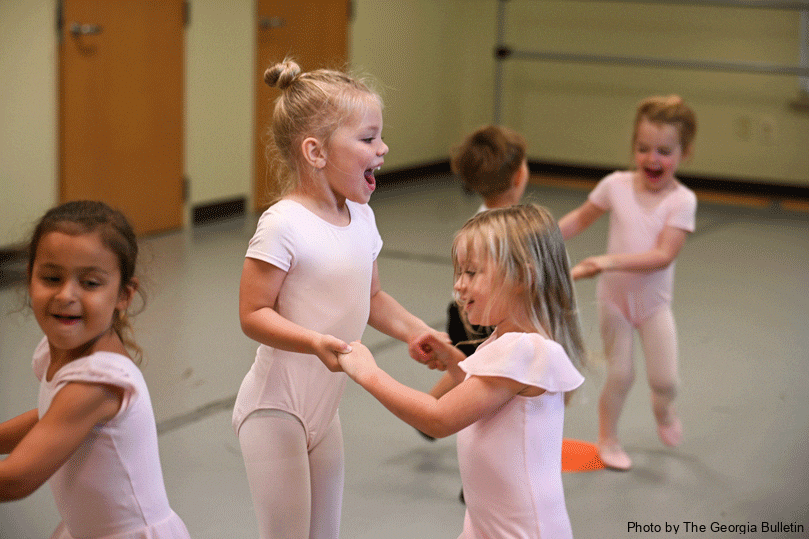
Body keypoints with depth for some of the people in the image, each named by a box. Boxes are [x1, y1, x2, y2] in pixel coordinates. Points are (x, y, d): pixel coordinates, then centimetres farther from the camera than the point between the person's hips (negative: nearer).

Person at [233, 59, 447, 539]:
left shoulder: (361, 218, 3)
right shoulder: (284, 225, -21)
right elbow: (253, 314, -20)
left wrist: (412, 330, 2)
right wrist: (315, 342, -33)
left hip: (323, 408, 8)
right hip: (276, 408, -8)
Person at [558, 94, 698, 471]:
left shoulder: (682, 200, -15)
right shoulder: (617, 185, -9)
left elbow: (662, 256, -25)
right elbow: (581, 218, 7)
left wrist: (611, 261, -35)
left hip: (654, 301, -1)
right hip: (615, 297, 1)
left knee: (664, 379, -3)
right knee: (620, 376, 3)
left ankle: (663, 410, 35)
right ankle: (608, 439, 28)